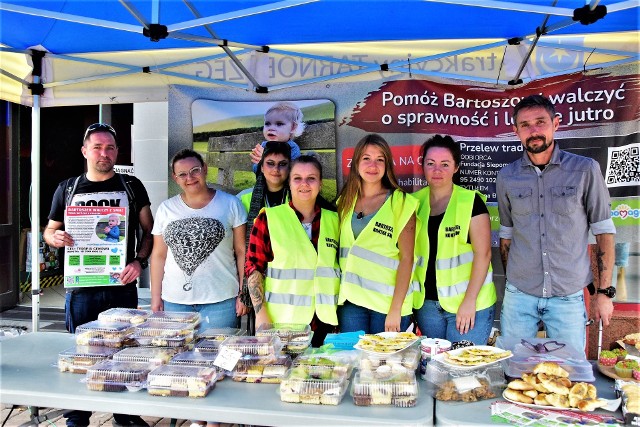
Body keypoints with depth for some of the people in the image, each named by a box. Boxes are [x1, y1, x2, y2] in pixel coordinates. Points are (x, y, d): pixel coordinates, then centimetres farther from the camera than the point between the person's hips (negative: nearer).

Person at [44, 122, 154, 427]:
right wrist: (56, 238, -9)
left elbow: (149, 230, 4)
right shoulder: (67, 189, 6)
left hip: (122, 286, 0)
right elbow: (49, 231, 14)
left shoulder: (131, 186, 3)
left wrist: (139, 261, -12)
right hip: (81, 287, 1)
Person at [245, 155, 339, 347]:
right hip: (281, 322, -3)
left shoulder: (333, 220, 8)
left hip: (324, 322, 3)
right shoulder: (268, 218, -3)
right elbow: (254, 267, -3)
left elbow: (339, 267, 14)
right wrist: (261, 313, -10)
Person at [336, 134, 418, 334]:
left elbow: (406, 258, -8)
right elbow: (340, 249, 12)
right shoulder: (345, 200, 7)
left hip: (388, 301, -3)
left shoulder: (401, 202, -5)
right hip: (350, 301, 3)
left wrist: (395, 309, -13)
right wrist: (337, 295, 4)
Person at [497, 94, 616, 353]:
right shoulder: (507, 177, 3)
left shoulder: (585, 170, -3)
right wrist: (511, 282, 11)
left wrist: (605, 291, -1)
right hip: (518, 295, 2)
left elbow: (603, 231, 0)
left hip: (568, 296, -1)